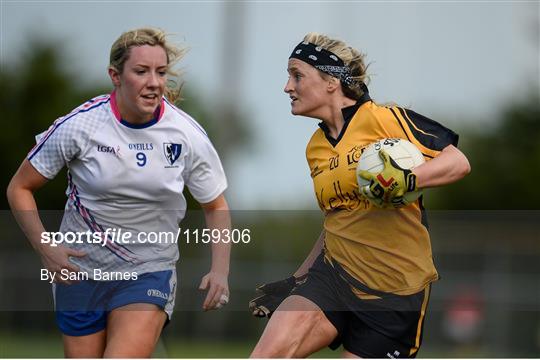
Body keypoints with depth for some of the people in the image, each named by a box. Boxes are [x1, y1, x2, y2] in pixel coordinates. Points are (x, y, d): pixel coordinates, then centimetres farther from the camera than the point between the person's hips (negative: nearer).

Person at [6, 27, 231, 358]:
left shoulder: (188, 135, -8)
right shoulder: (78, 126, -12)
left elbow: (216, 206, 7)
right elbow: (20, 188, -1)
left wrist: (220, 270, -8)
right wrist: (45, 248, -14)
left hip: (151, 272, 0)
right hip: (79, 274, 1)